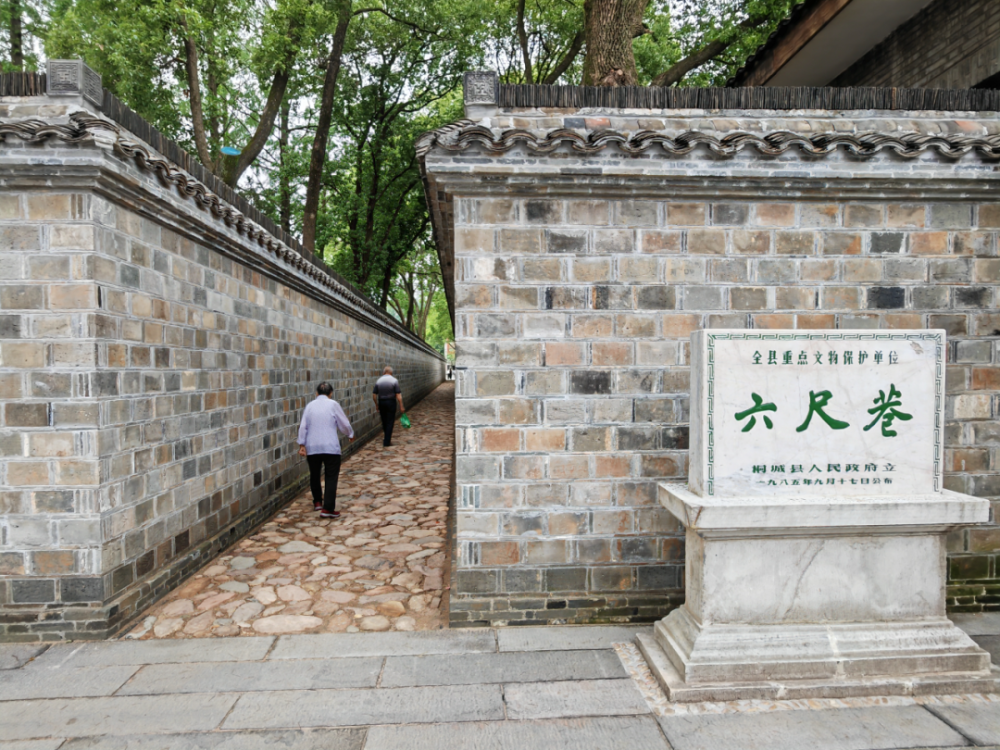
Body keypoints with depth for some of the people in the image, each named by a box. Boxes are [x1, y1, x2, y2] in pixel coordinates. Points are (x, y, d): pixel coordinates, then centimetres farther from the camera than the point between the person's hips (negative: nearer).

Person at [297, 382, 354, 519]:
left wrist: (301, 444, 4)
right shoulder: (333, 404, -2)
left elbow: (303, 426, 1)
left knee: (314, 475, 21)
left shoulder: (309, 406, 7)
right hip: (330, 447, -4)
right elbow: (344, 424, 2)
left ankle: (317, 502, 34)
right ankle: (328, 509, -7)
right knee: (331, 477, 0)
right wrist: (350, 435, 19)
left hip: (312, 447, 4)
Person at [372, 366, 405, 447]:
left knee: (384, 421, 19)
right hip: (391, 402, -3)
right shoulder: (394, 381, -9)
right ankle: (387, 442, 1)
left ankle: (385, 435, 32)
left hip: (381, 402, 3)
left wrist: (376, 405, 13)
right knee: (390, 422, 2)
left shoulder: (378, 381, 0)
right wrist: (401, 406, -8)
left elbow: (374, 395, 1)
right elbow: (398, 395, -13)